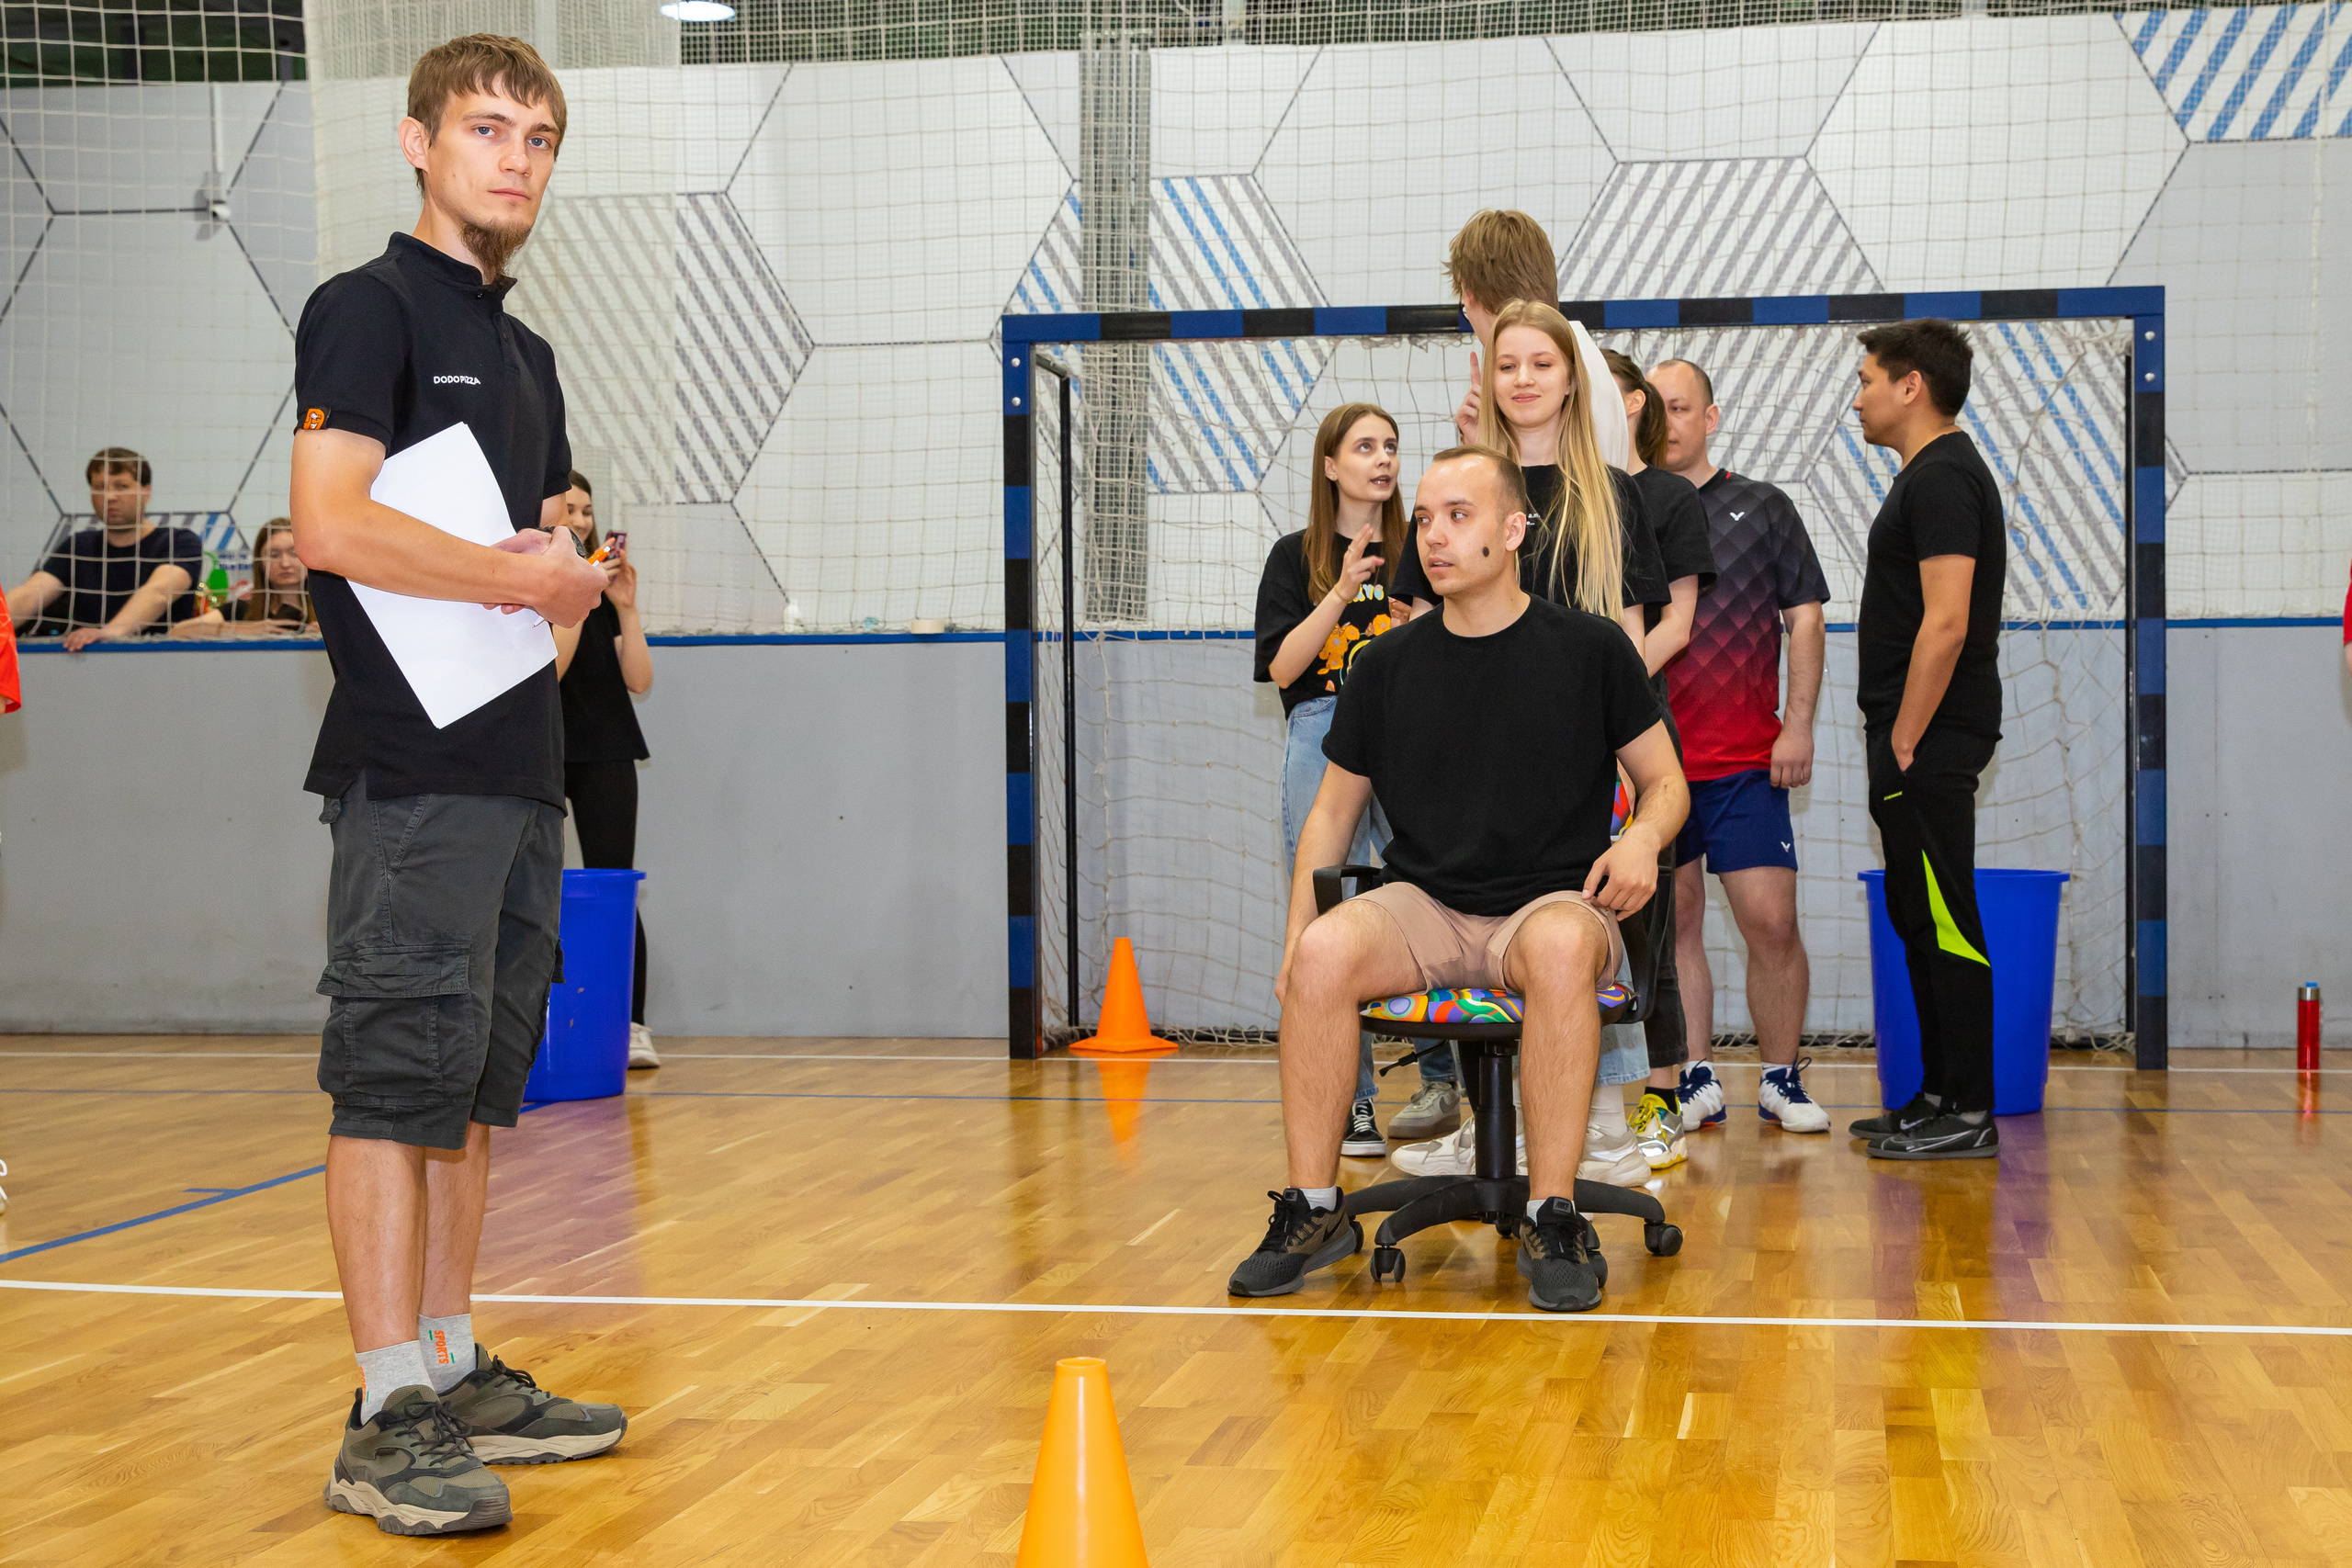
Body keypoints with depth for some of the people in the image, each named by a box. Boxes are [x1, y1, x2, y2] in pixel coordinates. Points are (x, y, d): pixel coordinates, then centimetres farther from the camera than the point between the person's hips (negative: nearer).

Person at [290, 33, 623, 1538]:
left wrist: (568, 574, 4)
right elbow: (331, 523, -17)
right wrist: (518, 574, -10)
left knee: (477, 1084, 12)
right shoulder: (368, 308, -4)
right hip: (414, 769, -8)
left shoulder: (526, 352, 21)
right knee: (397, 1074, -8)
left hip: (521, 764, 9)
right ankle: (389, 1415, -6)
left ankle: (455, 1371, 19)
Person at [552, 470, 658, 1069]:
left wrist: (626, 608, -7)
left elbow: (639, 681, 4)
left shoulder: (604, 585, 12)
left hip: (606, 755, 3)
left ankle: (631, 1026, -7)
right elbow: (545, 668, -15)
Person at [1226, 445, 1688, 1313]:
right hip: (1422, 907, 2)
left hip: (1550, 904, -2)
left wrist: (1642, 839, -12)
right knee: (1322, 952, -31)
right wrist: (1297, 927, 2)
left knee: (1560, 947, -40)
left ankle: (1553, 1218, -31)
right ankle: (1314, 1210, -19)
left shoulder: (1590, 648, 4)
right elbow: (1333, 810, 16)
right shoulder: (1387, 664, 10)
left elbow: (1665, 780, 12)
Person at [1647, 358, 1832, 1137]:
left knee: (1771, 922, -5)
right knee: (1675, 922, 4)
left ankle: (1781, 1080, 7)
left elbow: (1804, 616, 6)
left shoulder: (1763, 508, 8)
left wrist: (1798, 723, -2)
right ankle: (1697, 1081, 12)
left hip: (1746, 760, -1)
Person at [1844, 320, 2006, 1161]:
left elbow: (1946, 624, -23)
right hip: (1919, 748, 11)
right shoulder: (1933, 475, 18)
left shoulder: (1942, 480, -15)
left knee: (1944, 924, -7)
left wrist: (1904, 743, -20)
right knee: (1922, 919, 14)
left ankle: (1968, 1114, -4)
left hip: (1930, 745, -11)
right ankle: (1940, 1096, 21)